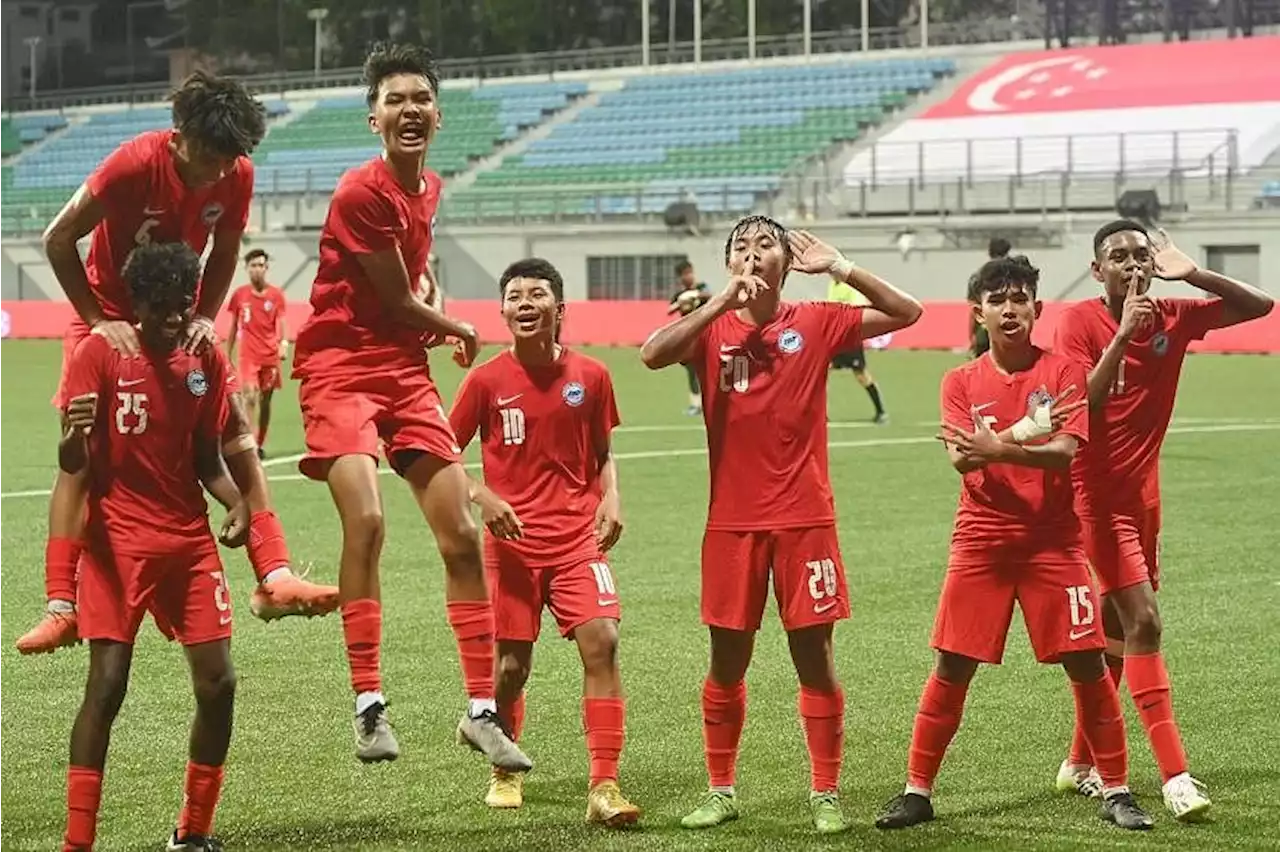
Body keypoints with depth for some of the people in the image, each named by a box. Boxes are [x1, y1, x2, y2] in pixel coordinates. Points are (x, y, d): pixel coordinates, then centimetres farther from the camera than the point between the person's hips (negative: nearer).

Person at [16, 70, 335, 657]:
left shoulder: (237, 174, -14)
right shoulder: (134, 163, -26)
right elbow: (58, 240, -17)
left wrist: (204, 319, -11)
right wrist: (99, 321, -21)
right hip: (111, 318, -4)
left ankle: (272, 579, -9)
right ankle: (61, 607, -9)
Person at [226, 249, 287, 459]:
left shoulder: (276, 294, 3)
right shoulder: (240, 294, 4)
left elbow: (282, 323, -1)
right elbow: (233, 327, 11)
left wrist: (284, 342, -21)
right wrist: (228, 355, 11)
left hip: (270, 355, 1)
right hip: (248, 355, -1)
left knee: (265, 401, 8)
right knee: (250, 397, -17)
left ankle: (261, 445, 20)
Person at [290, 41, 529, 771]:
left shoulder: (429, 188, 9)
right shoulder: (361, 193, -17)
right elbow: (399, 302, -10)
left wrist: (434, 326, 6)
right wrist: (459, 331, 6)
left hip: (406, 368, 7)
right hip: (343, 368, -7)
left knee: (462, 534, 2)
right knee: (366, 520, -24)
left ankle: (483, 709, 10)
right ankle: (369, 702, -15)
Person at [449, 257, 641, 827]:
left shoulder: (590, 376, 1)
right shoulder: (486, 380, -4)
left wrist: (611, 497, -4)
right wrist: (482, 496, -12)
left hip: (578, 537, 1)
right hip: (511, 542, -1)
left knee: (602, 641, -16)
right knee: (512, 664, 5)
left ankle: (604, 788, -14)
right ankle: (504, 773, 32)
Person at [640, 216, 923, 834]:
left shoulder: (816, 324, 3)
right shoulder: (712, 327, 2)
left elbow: (906, 313, -1)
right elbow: (652, 354, -17)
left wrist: (837, 267, -9)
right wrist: (724, 301, -18)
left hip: (804, 519, -1)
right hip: (732, 521, 1)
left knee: (814, 657, 1)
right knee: (727, 662, 7)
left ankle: (826, 795, 10)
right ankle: (720, 791, 20)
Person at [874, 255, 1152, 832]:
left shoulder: (1062, 372, 0)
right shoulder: (962, 382, 4)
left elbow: (1065, 452, -13)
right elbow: (962, 459, -10)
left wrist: (997, 448, -25)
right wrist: (1024, 430, -24)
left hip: (1053, 541, -1)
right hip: (981, 543, 1)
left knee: (1087, 663, -2)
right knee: (952, 667, 0)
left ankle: (1116, 791, 9)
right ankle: (917, 791, 9)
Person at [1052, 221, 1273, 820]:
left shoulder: (1171, 317, 1)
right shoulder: (1079, 322, -12)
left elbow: (1259, 305, 0)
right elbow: (1080, 407, -23)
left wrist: (1191, 273, -12)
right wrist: (1123, 334, -27)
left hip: (1142, 493, 6)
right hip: (1097, 494, -6)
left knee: (1117, 630, 13)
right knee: (1143, 620, -14)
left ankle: (1081, 763, 26)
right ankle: (1175, 777, -16)